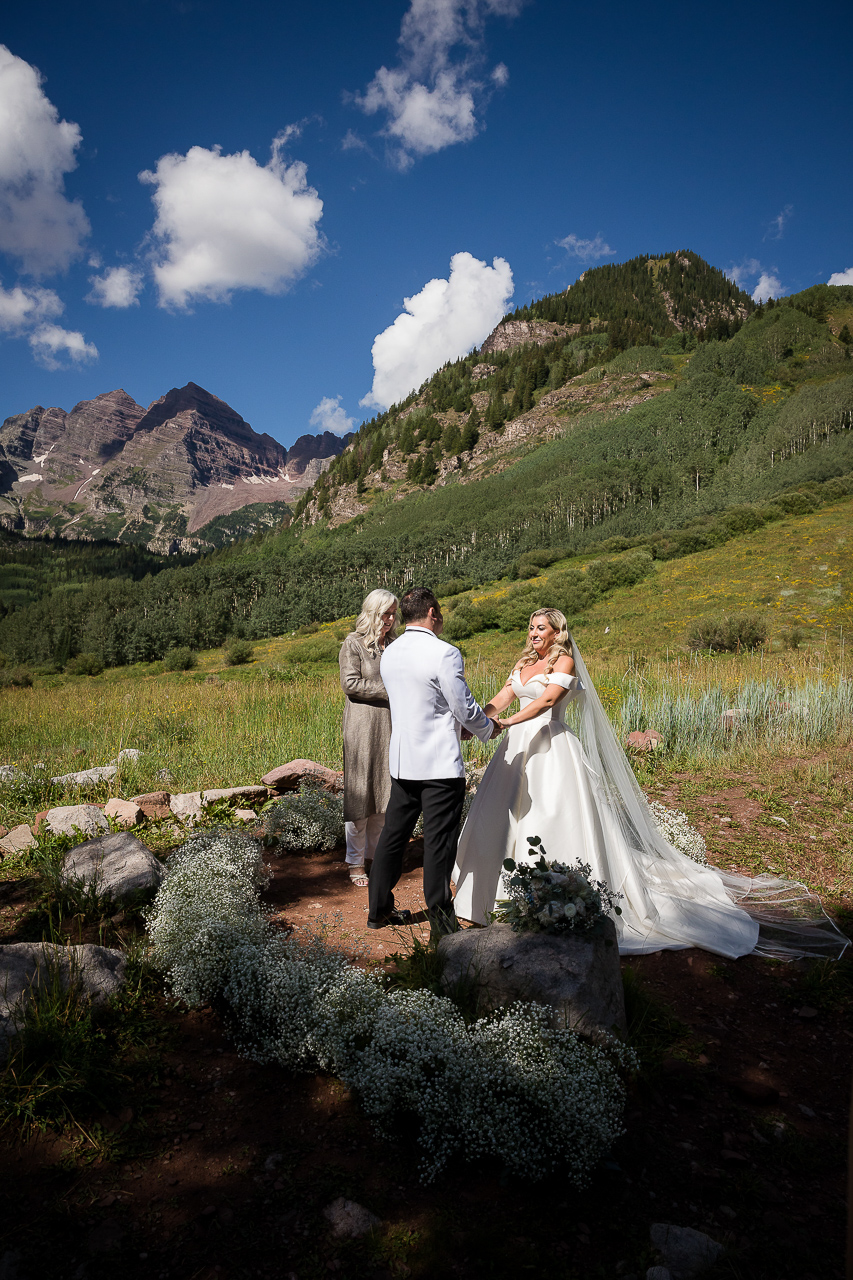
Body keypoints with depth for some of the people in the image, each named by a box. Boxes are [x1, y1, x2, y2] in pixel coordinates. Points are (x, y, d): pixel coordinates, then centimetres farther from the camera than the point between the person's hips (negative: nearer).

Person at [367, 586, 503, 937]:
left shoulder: (389, 653, 7)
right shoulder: (444, 653, -16)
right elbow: (465, 708, -11)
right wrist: (488, 728, 10)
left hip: (401, 761, 7)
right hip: (439, 763, -7)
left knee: (393, 835, 16)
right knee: (438, 843, 2)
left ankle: (379, 909, 29)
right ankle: (440, 920, 11)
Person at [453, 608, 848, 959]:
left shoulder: (564, 661, -6)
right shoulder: (523, 663, 15)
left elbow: (548, 699, -21)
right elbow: (500, 699, 6)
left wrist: (508, 721, -31)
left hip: (552, 749, -7)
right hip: (519, 747, 8)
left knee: (557, 822, -5)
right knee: (503, 816, 9)